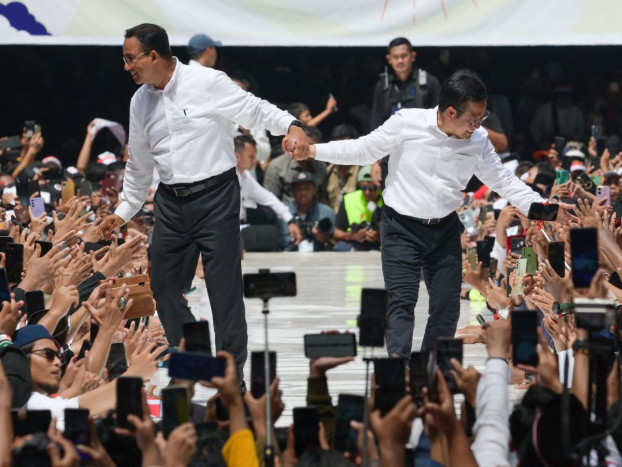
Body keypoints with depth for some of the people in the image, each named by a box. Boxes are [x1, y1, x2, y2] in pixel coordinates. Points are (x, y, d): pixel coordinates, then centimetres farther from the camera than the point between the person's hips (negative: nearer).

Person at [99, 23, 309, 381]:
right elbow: (139, 165, 20)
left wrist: (292, 125, -23)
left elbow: (256, 110, -6)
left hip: (215, 195, -6)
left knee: (224, 285, -5)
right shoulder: (141, 102, 9)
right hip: (171, 202, 6)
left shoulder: (207, 83, -10)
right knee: (164, 284, 10)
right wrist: (124, 211, 21)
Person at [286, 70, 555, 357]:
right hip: (402, 228, -4)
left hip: (445, 230, 4)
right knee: (402, 303, -13)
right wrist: (311, 150, -14)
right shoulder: (407, 123, -15)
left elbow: (505, 182, 4)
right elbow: (363, 151, -5)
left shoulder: (478, 142, -5)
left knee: (447, 306, 8)